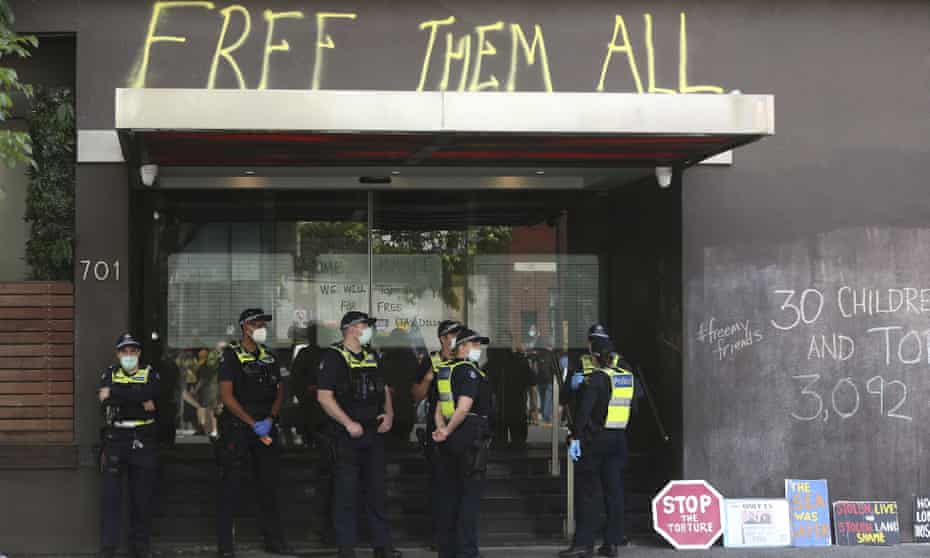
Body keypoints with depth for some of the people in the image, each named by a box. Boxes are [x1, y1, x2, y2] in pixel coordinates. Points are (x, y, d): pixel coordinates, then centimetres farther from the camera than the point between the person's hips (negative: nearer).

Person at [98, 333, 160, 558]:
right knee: (111, 495, -4)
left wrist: (115, 393, -14)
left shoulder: (150, 374, 9)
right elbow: (105, 398, -9)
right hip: (114, 440, 0)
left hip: (143, 442, 0)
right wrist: (142, 403, -12)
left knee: (142, 496, 3)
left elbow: (151, 393, -13)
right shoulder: (110, 374, 12)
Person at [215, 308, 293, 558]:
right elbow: (227, 396, -11)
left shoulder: (269, 357, 13)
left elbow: (279, 391, 14)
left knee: (269, 485, 10)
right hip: (237, 428, -6)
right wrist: (253, 424, -15)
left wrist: (270, 419, -4)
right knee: (230, 487, -3)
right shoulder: (231, 356, -5)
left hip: (265, 428, 6)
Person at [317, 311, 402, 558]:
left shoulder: (372, 356, 15)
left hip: (374, 434, 7)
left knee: (377, 490, 10)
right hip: (348, 435, -7)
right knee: (346, 493, -2)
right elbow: (324, 396, -14)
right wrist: (349, 424, -18)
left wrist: (389, 414, 5)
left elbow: (383, 388, 23)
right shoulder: (333, 357, -8)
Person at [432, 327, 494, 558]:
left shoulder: (445, 370, 14)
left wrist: (442, 429, -4)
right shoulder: (470, 371, -12)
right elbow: (464, 407, -23)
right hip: (471, 438, -8)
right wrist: (448, 431, -12)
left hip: (450, 442, 8)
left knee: (449, 495, 12)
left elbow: (439, 408, 9)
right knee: (470, 496, -3)